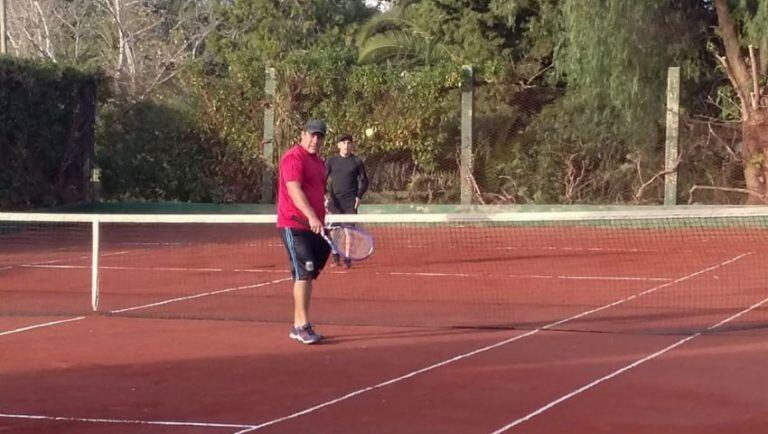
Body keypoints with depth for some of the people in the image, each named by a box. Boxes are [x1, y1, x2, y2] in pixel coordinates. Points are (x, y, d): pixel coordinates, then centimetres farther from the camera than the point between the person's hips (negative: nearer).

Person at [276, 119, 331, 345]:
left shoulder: (318, 162, 17)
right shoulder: (294, 158, -12)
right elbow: (294, 190, -24)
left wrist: (321, 219, 23)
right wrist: (311, 217, -34)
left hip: (313, 226, 9)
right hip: (295, 226, -9)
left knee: (308, 275, 10)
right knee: (303, 273, -13)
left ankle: (298, 327, 15)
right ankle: (303, 326, -12)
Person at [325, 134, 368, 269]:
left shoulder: (357, 162, 4)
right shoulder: (331, 161, 7)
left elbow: (363, 181, 8)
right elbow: (323, 179, 9)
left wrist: (359, 196, -3)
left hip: (351, 202, -1)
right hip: (334, 202, 1)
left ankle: (348, 259, 4)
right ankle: (335, 258, 11)